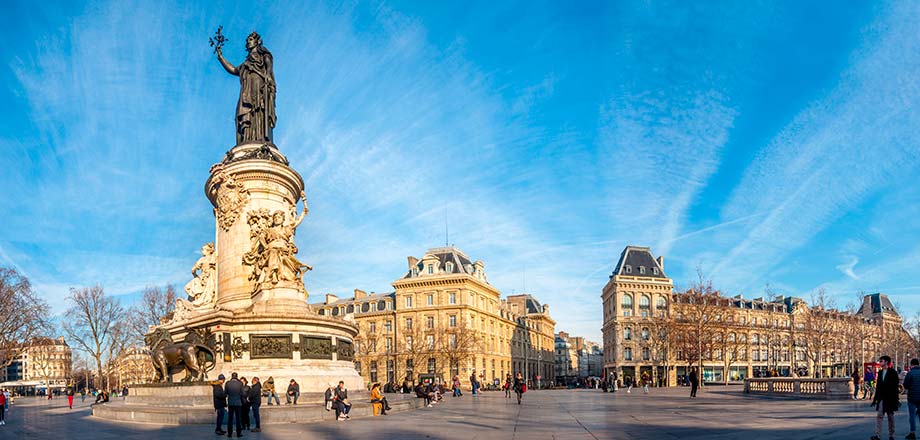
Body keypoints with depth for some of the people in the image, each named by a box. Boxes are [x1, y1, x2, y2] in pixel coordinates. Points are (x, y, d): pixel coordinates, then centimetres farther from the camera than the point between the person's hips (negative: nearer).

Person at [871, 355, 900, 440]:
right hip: (881, 398, 5)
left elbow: (895, 387, -9)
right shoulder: (880, 372, 12)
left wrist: (896, 399, -13)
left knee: (891, 417, 6)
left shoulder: (893, 372, -6)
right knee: (879, 416, -5)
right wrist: (875, 398, 13)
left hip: (890, 398, -5)